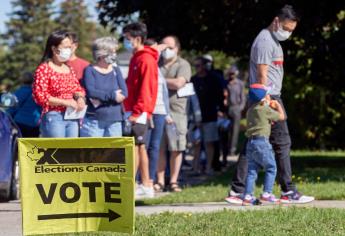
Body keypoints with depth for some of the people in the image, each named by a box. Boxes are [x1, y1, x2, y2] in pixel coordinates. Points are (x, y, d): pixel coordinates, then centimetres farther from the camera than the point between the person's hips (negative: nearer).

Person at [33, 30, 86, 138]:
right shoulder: (44, 69, -6)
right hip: (54, 117, -7)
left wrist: (80, 97, 0)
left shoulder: (70, 69, 15)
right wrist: (65, 102, -17)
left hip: (72, 118, 7)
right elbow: (40, 96, -14)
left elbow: (78, 89, 25)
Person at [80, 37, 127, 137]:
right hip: (93, 121, -4)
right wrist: (112, 95, -12)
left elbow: (124, 94, -2)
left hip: (114, 121, 4)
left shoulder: (116, 71, 13)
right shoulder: (90, 71, 2)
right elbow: (90, 92, -14)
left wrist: (101, 97, -14)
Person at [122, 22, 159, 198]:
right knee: (140, 147, 10)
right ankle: (146, 185, 13)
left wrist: (137, 112, -20)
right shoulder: (136, 58, 17)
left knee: (134, 146, -9)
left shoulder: (146, 60, -13)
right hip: (134, 110, 10)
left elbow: (146, 89, -18)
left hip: (139, 112, -10)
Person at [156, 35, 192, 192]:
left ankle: (173, 181, 6)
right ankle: (160, 181, 6)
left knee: (176, 149, -1)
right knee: (159, 149, 0)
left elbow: (178, 83, -10)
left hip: (176, 110, -2)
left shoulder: (183, 65, 4)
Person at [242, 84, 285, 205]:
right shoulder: (266, 110, -6)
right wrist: (278, 105, 18)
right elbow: (281, 116, 3)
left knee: (252, 170, 8)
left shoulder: (250, 110, 15)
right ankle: (266, 194, -2)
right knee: (271, 168, 3)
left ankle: (248, 196, 2)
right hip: (261, 142, -7)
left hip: (250, 142, 7)